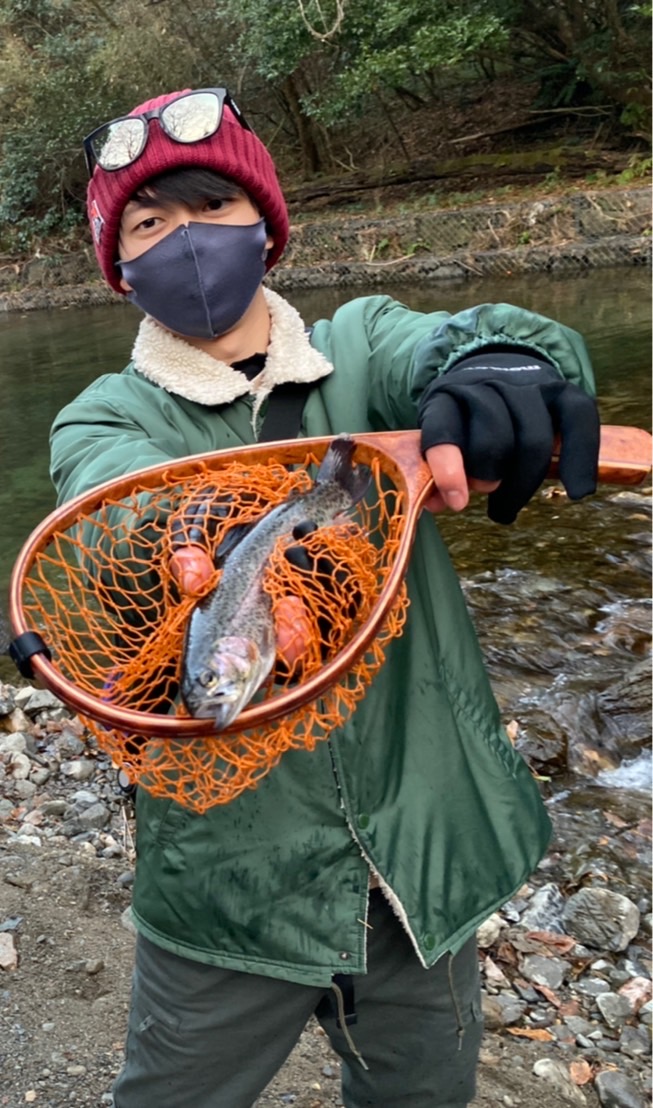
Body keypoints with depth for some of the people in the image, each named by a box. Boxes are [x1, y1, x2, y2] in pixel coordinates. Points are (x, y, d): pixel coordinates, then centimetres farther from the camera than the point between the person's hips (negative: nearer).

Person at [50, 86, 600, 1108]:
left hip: (426, 857, 2)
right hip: (228, 880, -1)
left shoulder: (361, 347, 0)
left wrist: (501, 364, -44)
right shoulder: (106, 423, -5)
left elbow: (451, 344, -20)